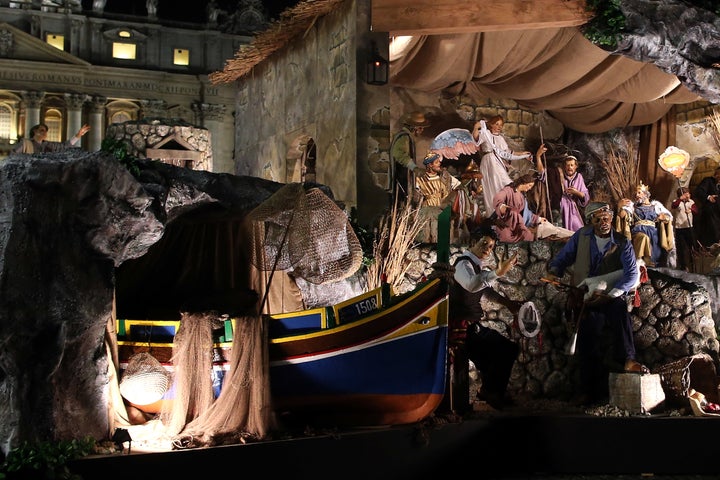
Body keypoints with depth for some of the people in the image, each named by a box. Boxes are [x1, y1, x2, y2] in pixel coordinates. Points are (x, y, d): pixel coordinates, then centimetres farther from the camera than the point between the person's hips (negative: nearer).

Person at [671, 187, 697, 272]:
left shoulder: (691, 202, 7)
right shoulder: (677, 202, -3)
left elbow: (696, 210, -6)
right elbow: (673, 206, -25)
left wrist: (691, 210, -28)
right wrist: (680, 199, -37)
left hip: (689, 227, 3)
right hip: (679, 227, -3)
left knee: (691, 246, 7)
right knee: (681, 247, 2)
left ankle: (692, 266, 20)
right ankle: (683, 266, 13)